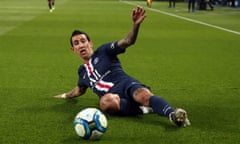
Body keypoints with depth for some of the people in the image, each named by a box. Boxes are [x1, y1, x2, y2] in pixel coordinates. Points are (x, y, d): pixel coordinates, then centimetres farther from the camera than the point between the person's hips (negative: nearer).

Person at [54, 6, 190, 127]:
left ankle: (172, 114, -61)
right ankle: (141, 108, -32)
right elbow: (80, 89, 49)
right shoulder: (82, 71, 29)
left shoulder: (104, 51, 14)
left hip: (125, 84, -2)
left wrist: (136, 24, -19)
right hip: (111, 96, 3)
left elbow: (128, 41, -1)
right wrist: (64, 96, 61)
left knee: (143, 95, -40)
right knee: (105, 102, -39)